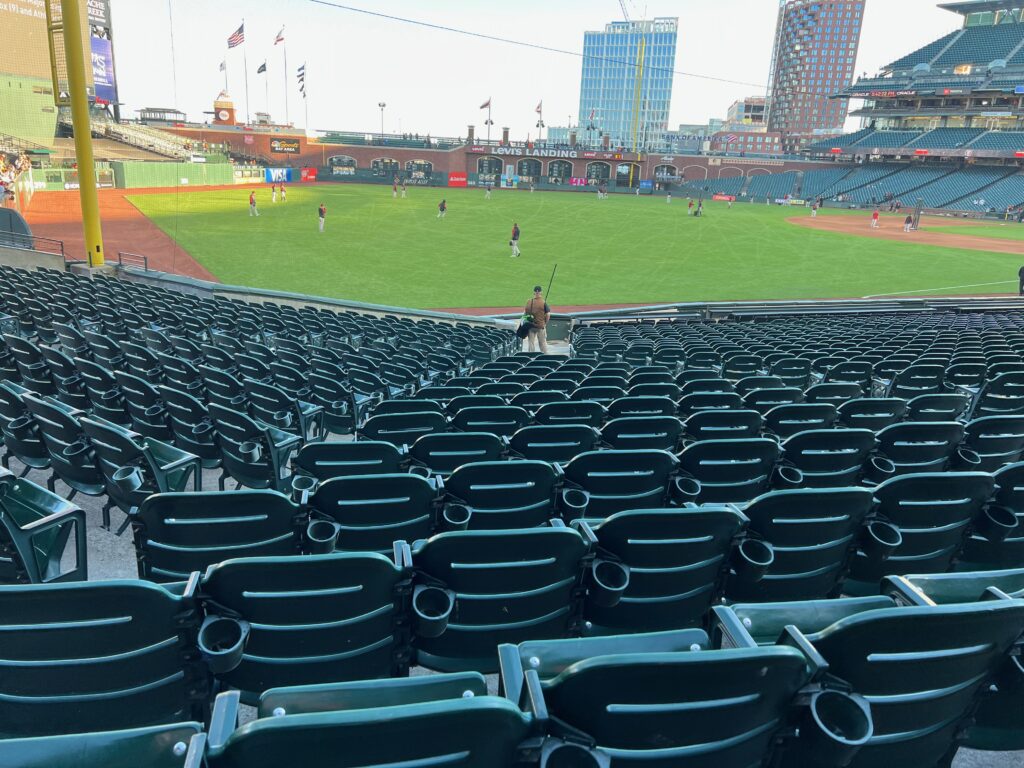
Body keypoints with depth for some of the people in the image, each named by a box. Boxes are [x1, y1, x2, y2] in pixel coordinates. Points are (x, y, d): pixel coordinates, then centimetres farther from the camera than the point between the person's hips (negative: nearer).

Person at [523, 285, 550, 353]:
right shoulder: (543, 303, -11)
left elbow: (525, 314, 1)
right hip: (541, 326, -2)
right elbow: (548, 314, -12)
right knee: (543, 342, 9)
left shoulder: (528, 302, -3)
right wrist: (545, 323, 2)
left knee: (531, 342, 9)